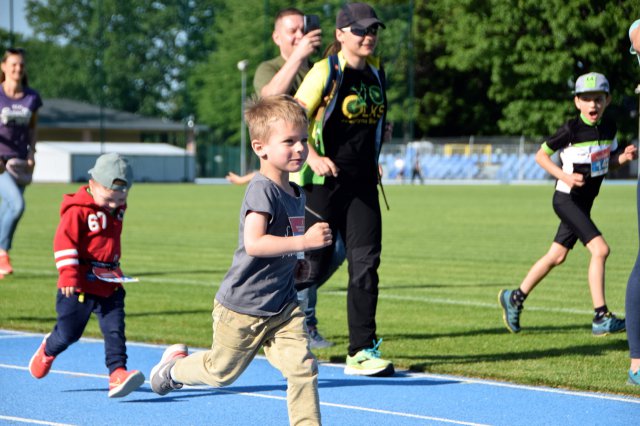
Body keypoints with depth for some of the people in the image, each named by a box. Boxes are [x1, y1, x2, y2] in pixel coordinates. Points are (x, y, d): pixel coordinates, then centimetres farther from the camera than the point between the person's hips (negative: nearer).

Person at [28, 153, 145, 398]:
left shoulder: (117, 210, 11)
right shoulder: (78, 210, -13)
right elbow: (64, 241, -18)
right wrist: (68, 274, -26)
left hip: (110, 284, 6)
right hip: (80, 284, -6)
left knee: (115, 329, -9)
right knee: (68, 332, 7)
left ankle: (117, 374, -14)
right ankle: (48, 351, 37)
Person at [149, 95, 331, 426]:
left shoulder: (296, 194, 7)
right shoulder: (262, 190, -21)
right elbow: (253, 243, -33)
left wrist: (296, 264, 7)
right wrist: (304, 241, -37)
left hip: (282, 306, 7)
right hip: (242, 307, -7)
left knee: (302, 367, -10)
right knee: (221, 371, 15)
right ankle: (174, 366, 43)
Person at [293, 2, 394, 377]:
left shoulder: (376, 72, 10)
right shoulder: (325, 72, -9)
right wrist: (313, 157, -22)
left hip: (362, 183, 6)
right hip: (324, 180, -6)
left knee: (366, 261, -3)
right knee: (314, 265, -2)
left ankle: (362, 352, 0)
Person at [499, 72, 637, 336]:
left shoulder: (609, 128, 3)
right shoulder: (571, 130, -15)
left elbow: (609, 162, 15)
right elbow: (541, 155, -7)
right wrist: (564, 176, -20)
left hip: (584, 203, 8)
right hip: (567, 199, -8)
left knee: (556, 256, 15)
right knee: (600, 249, -19)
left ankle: (515, 298, 30)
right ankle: (601, 319, -17)